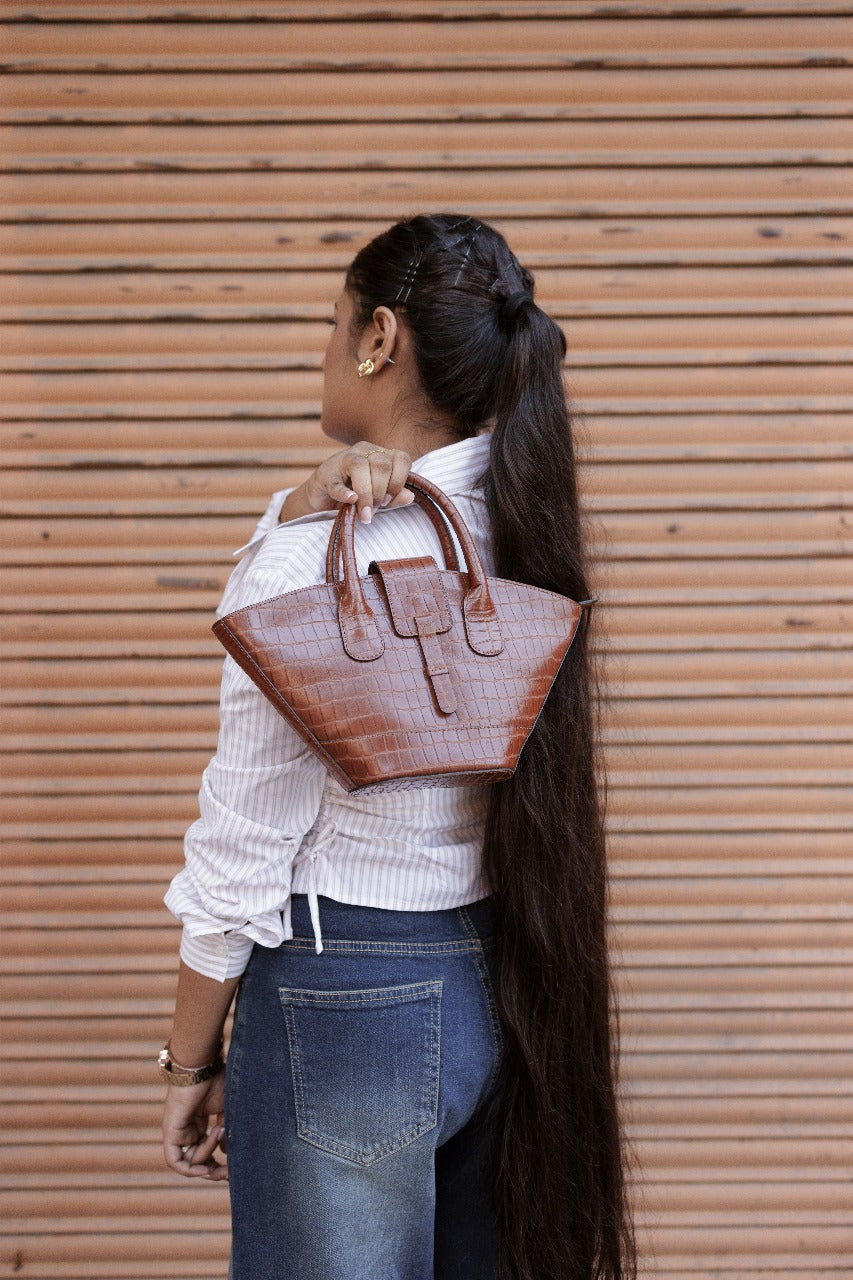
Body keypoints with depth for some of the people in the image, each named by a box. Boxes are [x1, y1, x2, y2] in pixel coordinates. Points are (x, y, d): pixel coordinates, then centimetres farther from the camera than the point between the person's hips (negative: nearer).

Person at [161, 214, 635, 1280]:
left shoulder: (307, 572, -21)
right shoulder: (518, 522, -1)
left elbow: (243, 849, -15)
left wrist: (191, 1064, -3)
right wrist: (314, 500, -9)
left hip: (344, 998, -7)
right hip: (499, 982, 7)